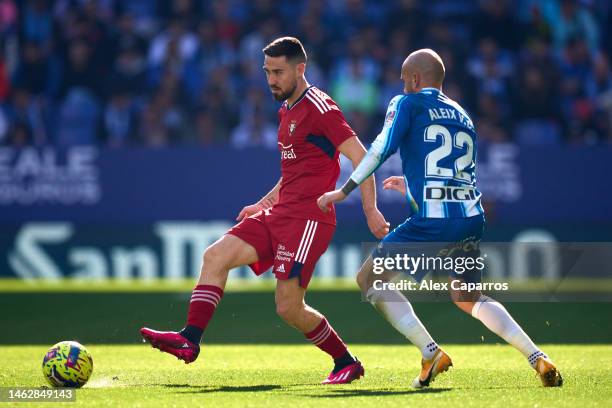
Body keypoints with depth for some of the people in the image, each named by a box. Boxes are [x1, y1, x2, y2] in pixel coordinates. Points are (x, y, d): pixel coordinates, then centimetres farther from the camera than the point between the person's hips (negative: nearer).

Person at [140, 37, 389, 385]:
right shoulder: (287, 111, 19)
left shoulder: (319, 107, -10)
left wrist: (370, 209, -20)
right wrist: (263, 205, 28)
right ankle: (190, 339, -11)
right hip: (280, 213, 9)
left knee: (289, 308, -11)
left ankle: (346, 363, 8)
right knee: (215, 256, -7)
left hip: (308, 218, -9)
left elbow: (360, 156, -15)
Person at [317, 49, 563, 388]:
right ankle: (537, 357, 6)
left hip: (433, 220, -7)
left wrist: (344, 191, -1)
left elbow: (383, 148, -7)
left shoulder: (407, 104, 6)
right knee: (468, 298, 24)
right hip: (472, 217, 7)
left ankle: (430, 352, -6)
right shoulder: (463, 117, 24)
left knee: (370, 279, 7)